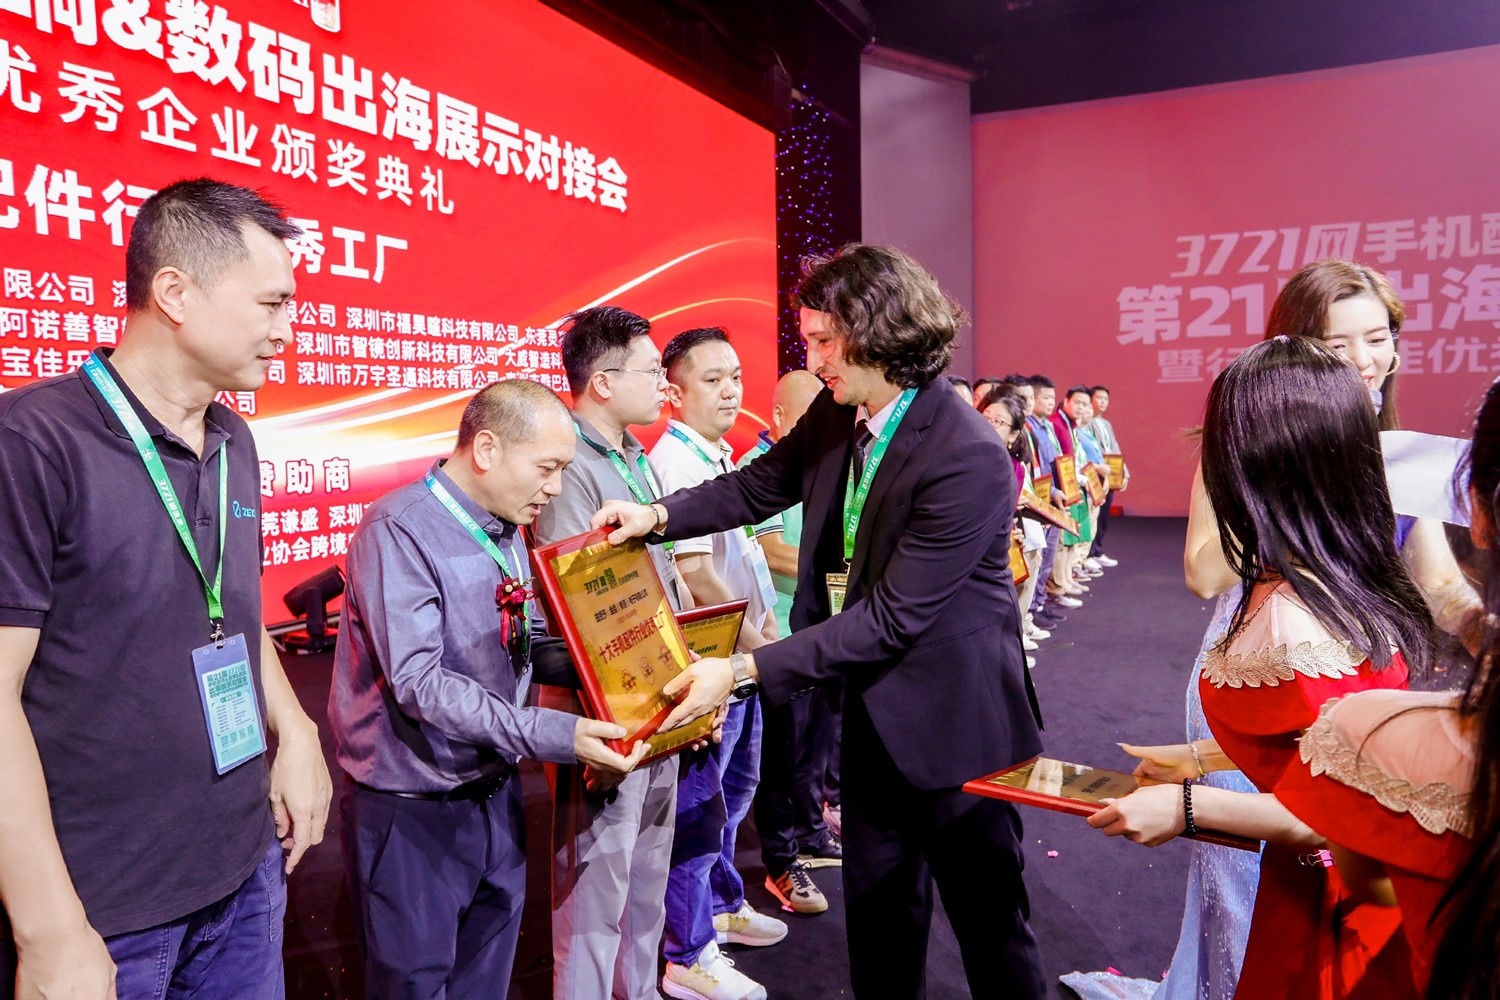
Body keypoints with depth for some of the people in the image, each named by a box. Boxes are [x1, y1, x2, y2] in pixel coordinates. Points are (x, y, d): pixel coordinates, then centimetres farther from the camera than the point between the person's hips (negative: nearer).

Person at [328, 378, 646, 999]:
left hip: (495, 792, 7)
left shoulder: (506, 532, 6)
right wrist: (552, 736, -33)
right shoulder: (399, 531, -20)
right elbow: (417, 683, -27)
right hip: (414, 809, -7)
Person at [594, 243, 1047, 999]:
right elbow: (758, 485, 11)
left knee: (987, 912, 12)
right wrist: (659, 515, -5)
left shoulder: (968, 459, -27)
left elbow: (892, 617, -28)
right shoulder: (834, 417, -4)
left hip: (952, 720, -7)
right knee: (879, 906, 23)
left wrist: (744, 670, -29)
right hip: (876, 711, 7)